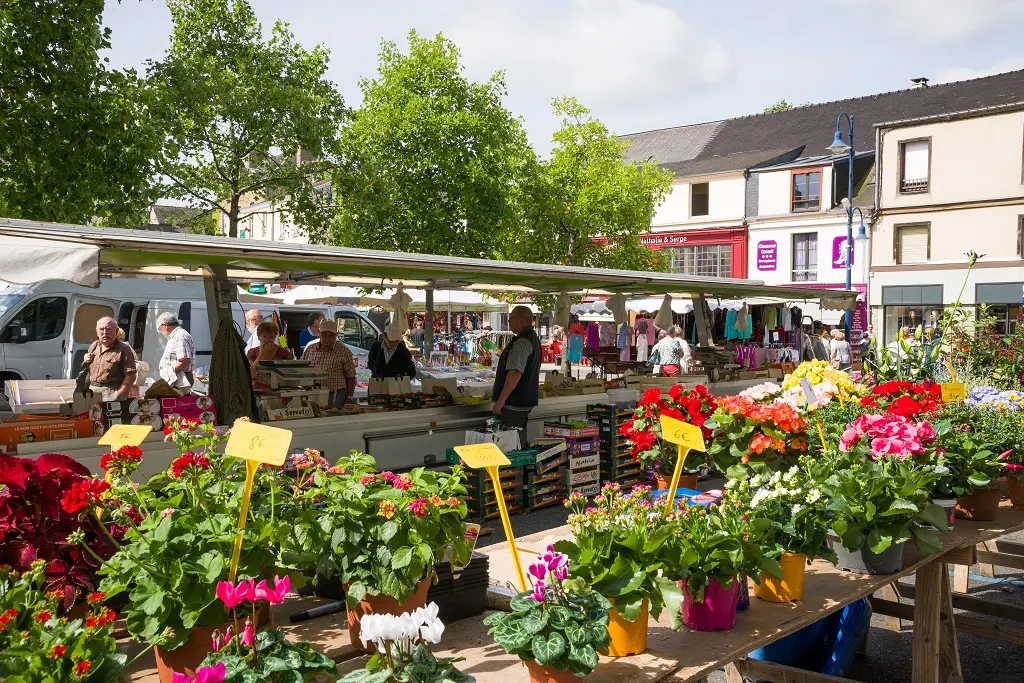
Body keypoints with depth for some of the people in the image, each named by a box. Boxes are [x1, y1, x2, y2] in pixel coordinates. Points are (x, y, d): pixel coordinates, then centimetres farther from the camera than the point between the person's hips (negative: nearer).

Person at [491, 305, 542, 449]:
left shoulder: (522, 342, -19)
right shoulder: (532, 338, 16)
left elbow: (515, 373, -27)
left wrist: (501, 400, -26)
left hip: (515, 403, -11)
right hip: (525, 400, 11)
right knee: (520, 440, 17)